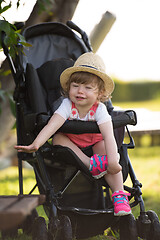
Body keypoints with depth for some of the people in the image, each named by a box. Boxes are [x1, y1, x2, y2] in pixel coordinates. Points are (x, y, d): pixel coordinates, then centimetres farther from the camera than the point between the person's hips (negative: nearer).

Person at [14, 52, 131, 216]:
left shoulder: (99, 109, -24)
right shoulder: (67, 106, -24)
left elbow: (109, 136, -35)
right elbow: (51, 126, -38)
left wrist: (113, 161, -49)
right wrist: (36, 144, -54)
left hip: (95, 143, -1)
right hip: (71, 144, 1)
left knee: (108, 153, -31)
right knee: (58, 138, -29)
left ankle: (119, 194, -25)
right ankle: (90, 164, -35)